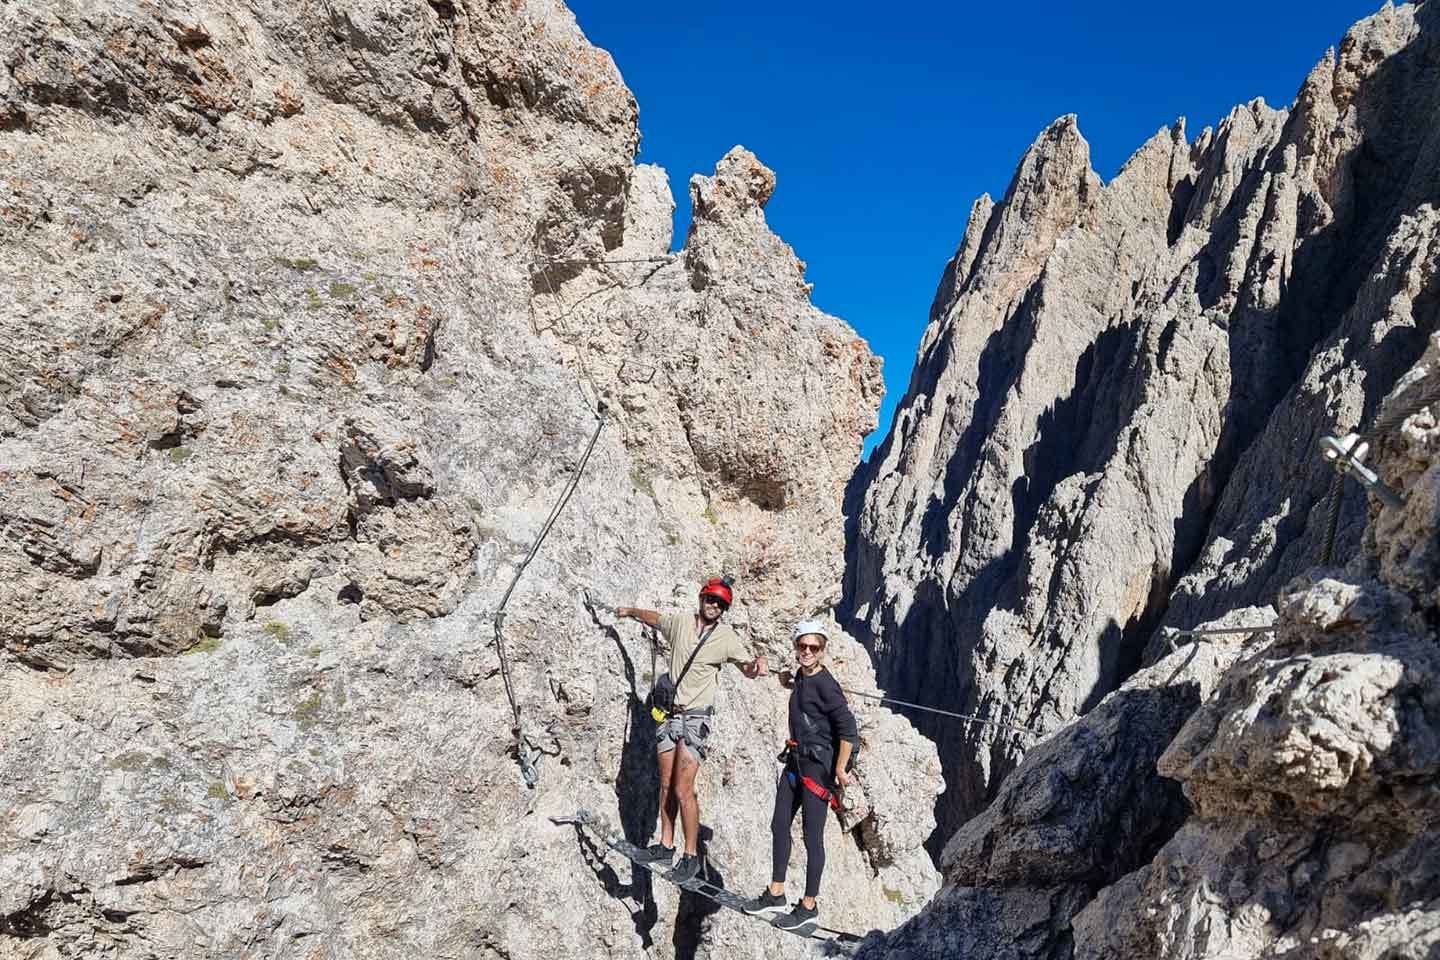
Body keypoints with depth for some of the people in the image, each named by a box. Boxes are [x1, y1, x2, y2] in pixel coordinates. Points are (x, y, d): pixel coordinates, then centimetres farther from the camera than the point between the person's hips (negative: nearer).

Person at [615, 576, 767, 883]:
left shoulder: (727, 637, -6)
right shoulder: (679, 622, 3)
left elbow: (747, 667, -1)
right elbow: (653, 617, 22)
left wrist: (758, 663, -25)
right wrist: (629, 611, 39)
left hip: (696, 719, -4)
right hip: (668, 714, 4)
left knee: (683, 790, -11)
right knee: (666, 785, 11)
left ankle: (691, 856, 0)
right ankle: (666, 845, 25)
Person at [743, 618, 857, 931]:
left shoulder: (825, 684, -17)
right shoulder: (802, 677, 7)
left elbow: (848, 729, -21)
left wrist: (839, 770, -20)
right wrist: (791, 683, 19)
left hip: (818, 764, -9)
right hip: (795, 760, 9)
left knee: (812, 836, 1)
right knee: (779, 825, 13)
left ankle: (809, 906, 13)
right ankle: (776, 894, 26)